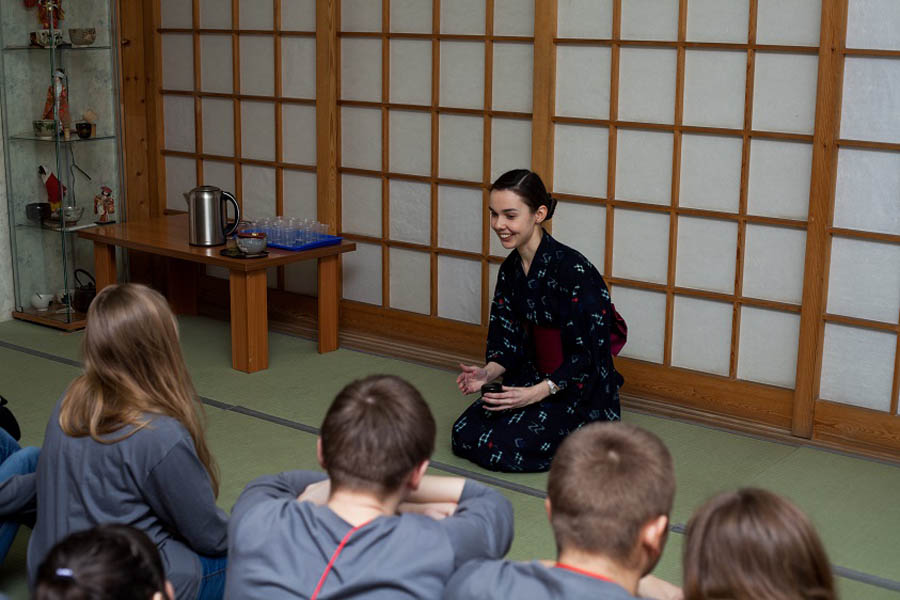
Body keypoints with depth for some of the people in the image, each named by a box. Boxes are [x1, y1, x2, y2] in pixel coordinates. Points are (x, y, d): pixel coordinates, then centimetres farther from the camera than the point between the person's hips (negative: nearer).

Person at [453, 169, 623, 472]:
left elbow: (586, 353, -20)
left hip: (580, 388, -7)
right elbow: (511, 339, 7)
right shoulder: (510, 269, 3)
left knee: (497, 447, -20)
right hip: (534, 376, 8)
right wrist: (488, 372, -12)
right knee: (464, 434, -6)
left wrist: (536, 393, -25)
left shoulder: (574, 270, -22)